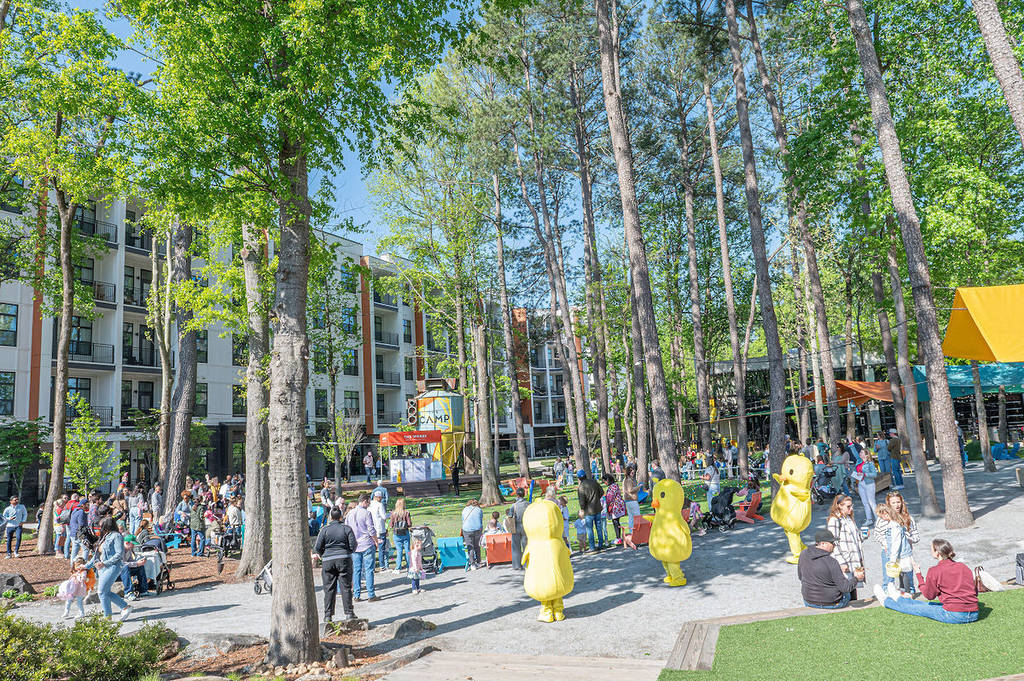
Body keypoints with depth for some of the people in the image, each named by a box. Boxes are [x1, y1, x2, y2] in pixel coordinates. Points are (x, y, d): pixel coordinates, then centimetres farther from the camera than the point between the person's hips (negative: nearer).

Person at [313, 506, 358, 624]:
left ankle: (328, 615, 8)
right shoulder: (347, 528, 1)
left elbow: (317, 547, -2)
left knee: (329, 588, 6)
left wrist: (320, 555, 18)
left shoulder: (324, 529, -1)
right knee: (345, 587, 4)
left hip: (328, 561, 0)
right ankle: (349, 613, 4)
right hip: (344, 559, 0)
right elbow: (353, 545, -2)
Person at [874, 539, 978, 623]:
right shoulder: (964, 567, 6)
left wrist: (918, 574, 8)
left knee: (919, 608, 18)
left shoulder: (934, 571, -11)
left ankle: (886, 601, 41)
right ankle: (900, 599, 55)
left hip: (954, 616, -6)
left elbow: (929, 595, 1)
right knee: (929, 605, 30)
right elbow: (975, 592, 12)